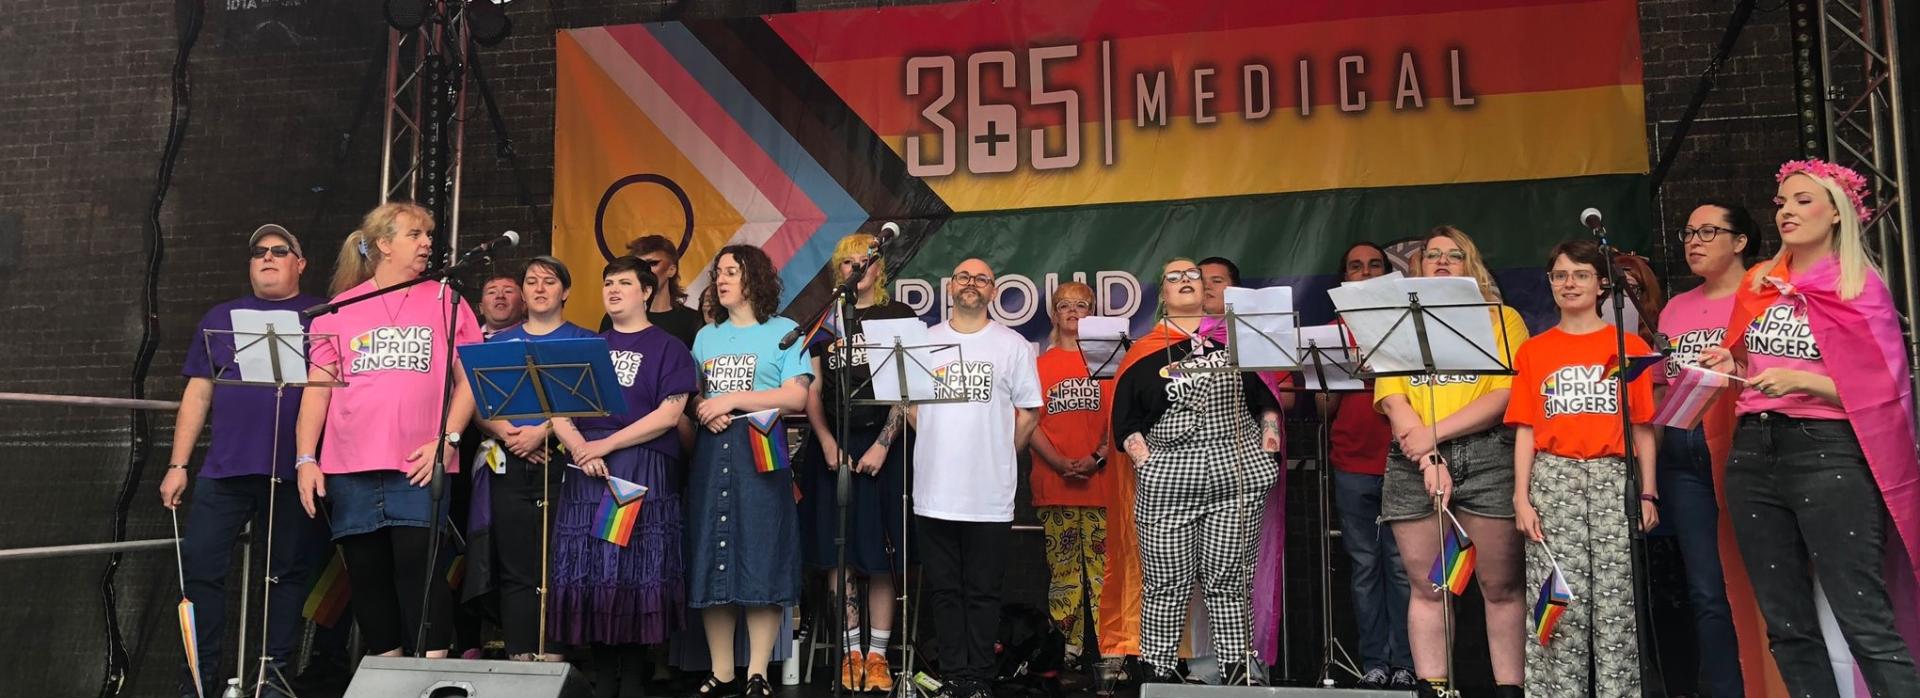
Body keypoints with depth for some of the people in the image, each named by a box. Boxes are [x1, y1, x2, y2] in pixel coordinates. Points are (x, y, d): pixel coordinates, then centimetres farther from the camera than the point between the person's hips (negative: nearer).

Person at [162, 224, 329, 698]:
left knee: (291, 573, 3)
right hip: (224, 470, 3)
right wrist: (178, 465, 9)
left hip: (293, 472, -2)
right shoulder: (221, 318, 16)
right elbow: (198, 395, 14)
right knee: (200, 569, 0)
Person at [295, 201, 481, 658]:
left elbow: (470, 379, 4)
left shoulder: (445, 302, 8)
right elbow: (317, 388, 9)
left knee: (421, 571, -8)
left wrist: (447, 439, -8)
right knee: (368, 576, 7)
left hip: (420, 468, -2)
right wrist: (306, 458, 0)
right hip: (351, 469, 2)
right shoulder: (340, 309, 11)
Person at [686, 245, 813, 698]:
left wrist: (732, 400, -11)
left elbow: (796, 397, -7)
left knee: (762, 562, -6)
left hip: (760, 453, -4)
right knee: (710, 563, 2)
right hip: (711, 454, 5)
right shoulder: (706, 336, 19)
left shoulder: (784, 332, 3)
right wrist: (704, 412, -6)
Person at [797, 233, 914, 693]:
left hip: (881, 444, -2)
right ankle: (853, 650, 9)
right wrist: (827, 443, -5)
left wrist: (882, 444, -12)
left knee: (878, 553, -1)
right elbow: (812, 391, 8)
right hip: (832, 445, 3)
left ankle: (877, 654, 5)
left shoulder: (899, 317, 4)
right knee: (836, 552, 2)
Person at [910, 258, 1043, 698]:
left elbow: (1028, 413, 5)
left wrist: (1001, 457, 4)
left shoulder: (1013, 345, 3)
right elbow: (909, 403, 14)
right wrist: (941, 446, 8)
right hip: (934, 491, 2)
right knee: (944, 591, 7)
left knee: (983, 592, 4)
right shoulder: (924, 342, 8)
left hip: (991, 494, -2)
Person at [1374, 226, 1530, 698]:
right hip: (1413, 464, 2)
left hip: (1487, 457, -2)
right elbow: (1392, 399, 3)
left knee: (1501, 586, 0)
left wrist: (1435, 433, -12)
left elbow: (1505, 395, -5)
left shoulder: (1502, 318, 9)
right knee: (1426, 586, 3)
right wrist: (1429, 461, -10)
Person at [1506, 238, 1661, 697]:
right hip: (1553, 479, 0)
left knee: (1615, 601, -2)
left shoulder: (1629, 346, 9)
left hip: (1614, 478, 0)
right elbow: (1525, 430, 7)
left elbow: (1642, 426, 8)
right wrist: (1521, 498, -1)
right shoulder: (1533, 351, 11)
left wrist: (1648, 493, 1)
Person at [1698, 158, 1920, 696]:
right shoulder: (1757, 285, 14)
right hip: (1752, 454, 6)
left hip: (1827, 453, -5)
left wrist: (1801, 381, -20)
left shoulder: (1859, 288, 0)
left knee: (1866, 624, -11)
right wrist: (1729, 369, 5)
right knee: (1786, 626, 9)